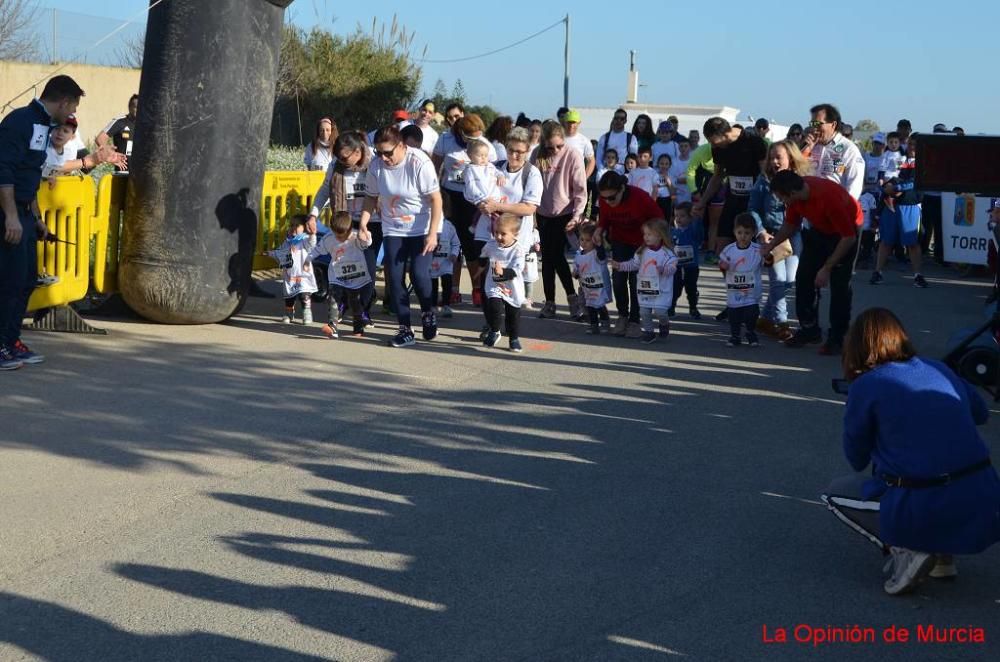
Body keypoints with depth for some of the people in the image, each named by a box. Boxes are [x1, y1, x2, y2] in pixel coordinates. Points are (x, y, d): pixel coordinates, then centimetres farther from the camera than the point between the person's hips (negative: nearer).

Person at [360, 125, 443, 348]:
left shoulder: (419, 163, -21)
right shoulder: (376, 166, -9)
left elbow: (435, 199, -18)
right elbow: (371, 197, 5)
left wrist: (432, 234, -21)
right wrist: (363, 224, -7)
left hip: (422, 228, -4)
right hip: (393, 230, 4)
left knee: (419, 274, -14)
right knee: (395, 278, -1)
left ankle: (428, 314, 15)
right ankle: (405, 329, 8)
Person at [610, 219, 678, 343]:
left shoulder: (667, 253, -12)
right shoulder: (642, 252, 5)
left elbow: (671, 266, -19)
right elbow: (634, 263, 12)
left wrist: (663, 269, -38)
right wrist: (620, 265, 4)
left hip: (661, 290, -5)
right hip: (644, 289, 5)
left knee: (659, 311, -11)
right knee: (644, 311, 5)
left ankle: (664, 324, 22)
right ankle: (648, 331, 22)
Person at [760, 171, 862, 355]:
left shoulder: (829, 197, -39)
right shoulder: (796, 194, -17)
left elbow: (849, 237, -31)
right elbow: (791, 224, 4)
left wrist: (827, 268, -28)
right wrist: (771, 245, -7)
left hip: (845, 231, -7)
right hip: (819, 229, 7)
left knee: (839, 285, -11)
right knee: (804, 277, 4)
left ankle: (837, 338, -2)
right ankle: (809, 329, 16)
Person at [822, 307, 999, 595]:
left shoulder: (865, 386, -3)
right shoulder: (941, 370, 12)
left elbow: (857, 460, 9)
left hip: (924, 513, -5)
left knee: (836, 493, 20)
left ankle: (905, 551, 0)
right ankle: (942, 553, 17)